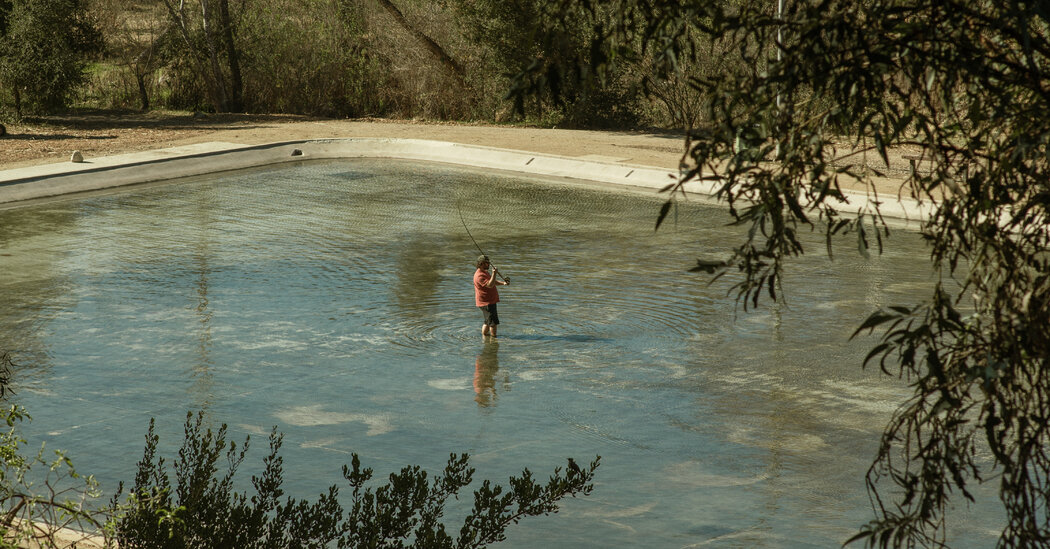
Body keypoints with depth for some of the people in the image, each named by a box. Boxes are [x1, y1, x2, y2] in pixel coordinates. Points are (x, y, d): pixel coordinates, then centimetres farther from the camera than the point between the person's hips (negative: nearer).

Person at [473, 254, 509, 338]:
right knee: (493, 322, -10)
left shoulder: (485, 272, 14)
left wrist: (503, 283, 5)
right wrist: (494, 274, -33)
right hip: (486, 303, -11)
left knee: (488, 322, 19)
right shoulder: (479, 275, -21)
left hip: (490, 301, 11)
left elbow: (494, 282, 21)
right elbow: (490, 285, -30)